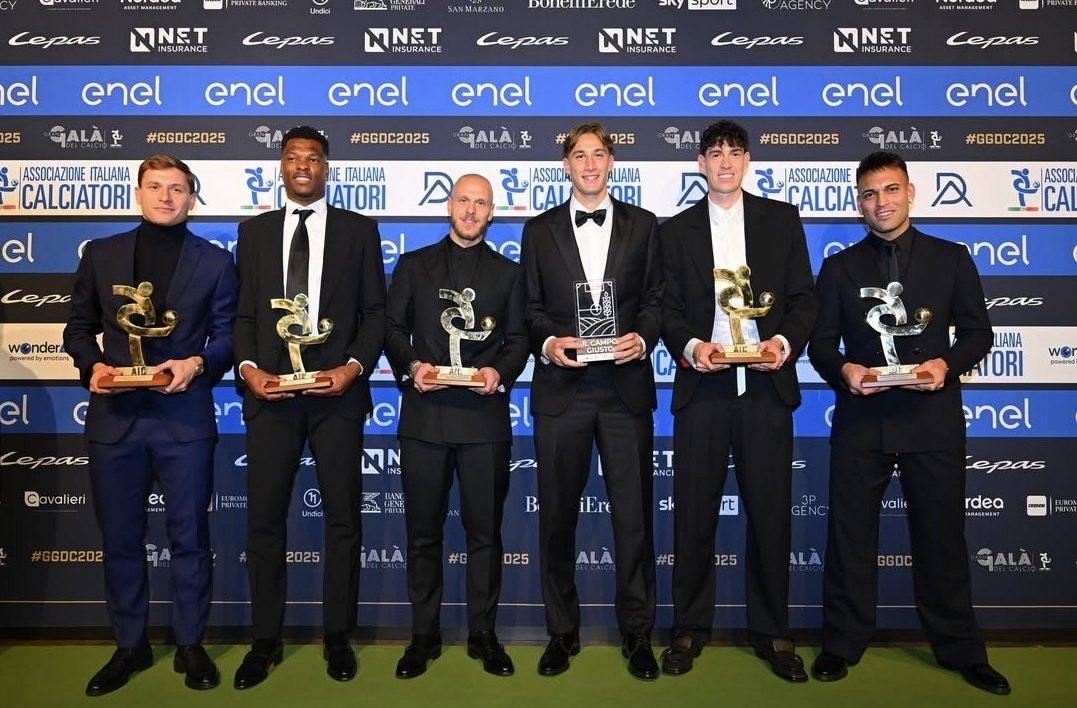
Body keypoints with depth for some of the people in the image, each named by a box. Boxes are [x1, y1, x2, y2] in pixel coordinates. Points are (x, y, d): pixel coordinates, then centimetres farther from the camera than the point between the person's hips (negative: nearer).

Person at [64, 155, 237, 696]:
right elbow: (78, 326, 12)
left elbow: (227, 336, 2)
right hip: (114, 416, 2)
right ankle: (129, 645, 28)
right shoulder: (101, 254, 10)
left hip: (185, 416, -2)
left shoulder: (215, 261, 5)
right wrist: (92, 365, -8)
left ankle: (190, 645, 23)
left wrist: (198, 363, -17)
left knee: (189, 535, 6)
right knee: (120, 537, 11)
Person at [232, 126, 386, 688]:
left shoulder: (359, 229, 7)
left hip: (337, 390, -1)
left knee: (342, 516, 6)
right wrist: (247, 367, -8)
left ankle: (338, 637, 22)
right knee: (263, 518, 6)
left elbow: (375, 310, 2)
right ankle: (265, 640, 22)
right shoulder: (254, 230, 13)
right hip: (270, 390, 2)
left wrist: (354, 367, -12)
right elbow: (244, 312, 9)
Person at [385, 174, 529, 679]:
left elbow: (517, 339, 8)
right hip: (424, 414, 1)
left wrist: (500, 372, -11)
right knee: (422, 530, 8)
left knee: (484, 529, 6)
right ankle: (424, 634, 21)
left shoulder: (508, 272, 13)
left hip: (484, 415, 0)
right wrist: (411, 366, -9)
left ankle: (483, 633, 20)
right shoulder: (413, 265, 13)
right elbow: (393, 328, 9)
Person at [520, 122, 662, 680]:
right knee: (557, 515, 8)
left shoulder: (643, 224, 10)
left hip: (626, 386, 0)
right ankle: (562, 632, 25)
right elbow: (530, 308, 8)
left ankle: (637, 634, 21)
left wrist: (642, 337, -12)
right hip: (561, 388, 1)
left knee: (633, 514, 4)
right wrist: (547, 342, -11)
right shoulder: (539, 230, 11)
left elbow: (656, 298, 6)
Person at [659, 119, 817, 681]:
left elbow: (804, 298, 7)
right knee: (694, 513, 5)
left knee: (770, 512, 6)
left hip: (766, 386, 0)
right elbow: (669, 309, 6)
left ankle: (771, 631, 23)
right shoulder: (677, 230, 11)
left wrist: (785, 342, -12)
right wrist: (691, 346, -13)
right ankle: (689, 628, 21)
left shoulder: (782, 218, 10)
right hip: (703, 386, 0)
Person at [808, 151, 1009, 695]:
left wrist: (947, 364, -12)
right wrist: (843, 370, -15)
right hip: (861, 418, 1)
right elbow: (820, 342, 6)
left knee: (942, 534, 10)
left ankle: (959, 649, 28)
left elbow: (977, 331, 7)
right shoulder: (840, 267, 8)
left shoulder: (951, 258, 8)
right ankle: (842, 644, 22)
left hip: (932, 418, 0)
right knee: (850, 534, 7)